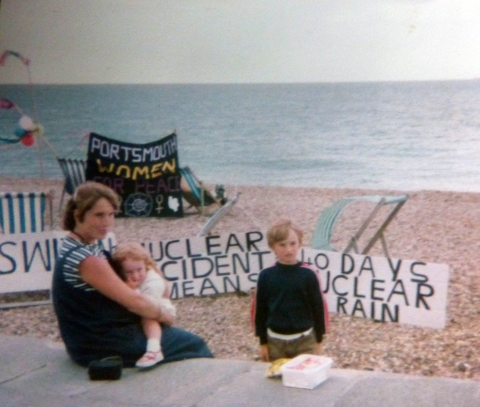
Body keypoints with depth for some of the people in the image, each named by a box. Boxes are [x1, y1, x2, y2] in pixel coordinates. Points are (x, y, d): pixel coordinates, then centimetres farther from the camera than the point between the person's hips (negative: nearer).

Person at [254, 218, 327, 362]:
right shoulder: (265, 276, -5)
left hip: (305, 341, -1)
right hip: (275, 342, 1)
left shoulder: (308, 275, -8)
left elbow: (318, 308, -2)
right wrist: (263, 342, 3)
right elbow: (260, 310, 2)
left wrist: (318, 340, 1)